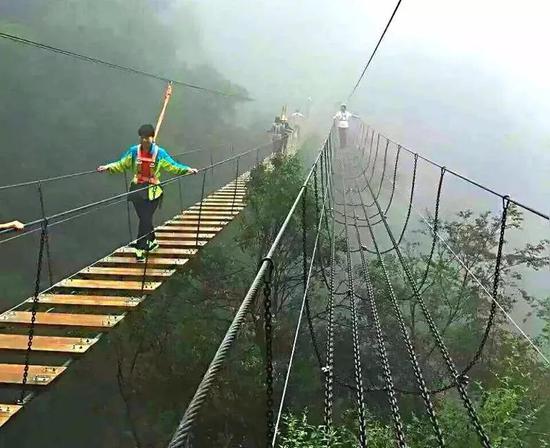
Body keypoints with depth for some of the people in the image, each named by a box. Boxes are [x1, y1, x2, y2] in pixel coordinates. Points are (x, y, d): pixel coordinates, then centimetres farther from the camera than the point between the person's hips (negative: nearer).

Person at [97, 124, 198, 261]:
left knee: (146, 219, -8)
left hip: (152, 191, -3)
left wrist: (187, 169, -12)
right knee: (144, 219, 10)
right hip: (137, 189, 3)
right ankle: (152, 241, 33)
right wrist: (108, 167, -9)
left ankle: (140, 248, -3)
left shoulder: (159, 153, -4)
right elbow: (121, 164, 4)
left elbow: (173, 166, -1)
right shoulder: (133, 151, 1)